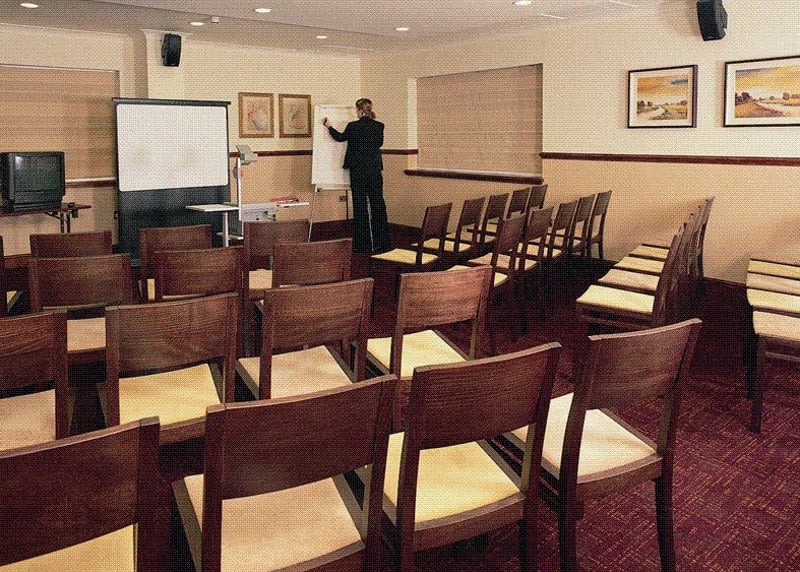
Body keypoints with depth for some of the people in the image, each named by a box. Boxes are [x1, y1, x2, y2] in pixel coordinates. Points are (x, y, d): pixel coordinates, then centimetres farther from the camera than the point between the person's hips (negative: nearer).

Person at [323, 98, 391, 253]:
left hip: (358, 172, -3)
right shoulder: (378, 126, 0)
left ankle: (363, 244, 5)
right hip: (375, 171, 3)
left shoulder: (353, 126, -10)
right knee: (378, 205, 8)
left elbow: (340, 137, 9)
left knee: (360, 207, 3)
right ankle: (381, 243, 12)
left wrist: (329, 127, 26)